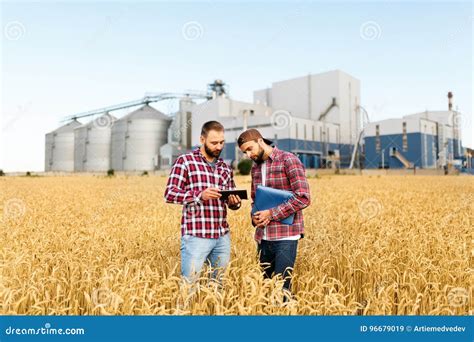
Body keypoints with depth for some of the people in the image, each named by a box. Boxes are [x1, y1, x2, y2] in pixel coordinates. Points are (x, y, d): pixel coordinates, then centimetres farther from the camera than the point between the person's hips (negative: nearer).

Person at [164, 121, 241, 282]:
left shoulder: (225, 168, 14)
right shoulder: (185, 161, -2)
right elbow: (170, 194, -8)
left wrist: (235, 202, -5)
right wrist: (200, 195, -21)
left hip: (222, 236, 6)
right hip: (196, 235, -5)